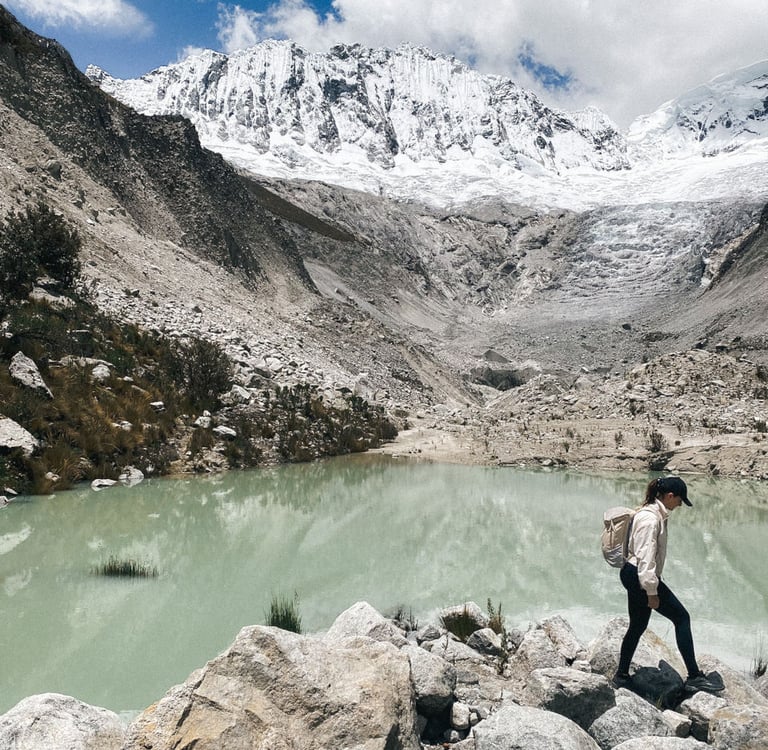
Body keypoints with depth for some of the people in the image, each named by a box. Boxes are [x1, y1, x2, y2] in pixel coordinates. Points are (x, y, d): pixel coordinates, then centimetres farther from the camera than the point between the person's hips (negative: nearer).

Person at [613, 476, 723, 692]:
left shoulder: (656, 514, 12)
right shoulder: (650, 519, -21)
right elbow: (646, 557, -24)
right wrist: (652, 591, -21)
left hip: (632, 576, 11)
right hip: (640, 577, -11)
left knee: (637, 626, 17)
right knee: (681, 618, -2)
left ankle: (622, 676, 26)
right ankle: (694, 677, 5)